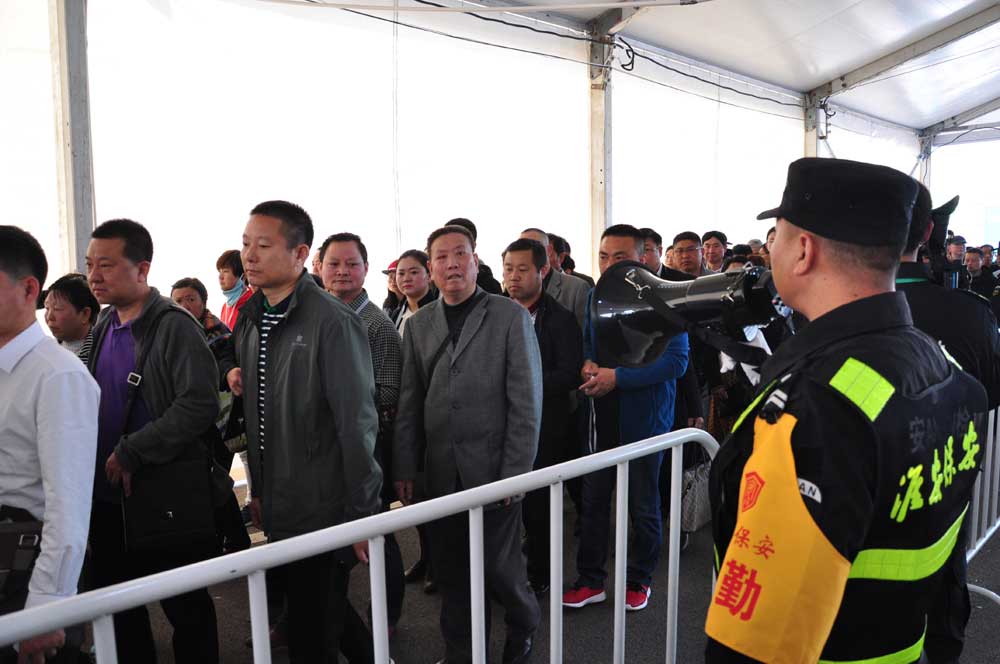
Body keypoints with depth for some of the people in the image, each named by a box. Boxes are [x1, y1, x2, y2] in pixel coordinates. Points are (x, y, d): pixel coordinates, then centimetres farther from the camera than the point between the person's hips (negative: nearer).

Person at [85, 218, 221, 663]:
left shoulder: (174, 326, -15)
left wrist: (130, 454, -21)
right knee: (117, 612, 19)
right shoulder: (104, 325, 8)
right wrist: (94, 466, 7)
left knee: (186, 610, 7)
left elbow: (200, 406, -25)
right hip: (107, 494, 8)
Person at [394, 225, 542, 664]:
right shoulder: (418, 325, 7)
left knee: (499, 569, 6)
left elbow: (526, 403, -7)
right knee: (452, 575, 12)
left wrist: (516, 473, -10)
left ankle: (523, 627, 36)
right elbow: (408, 404, 8)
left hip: (493, 469, -3)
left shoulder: (511, 317, -4)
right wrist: (404, 468, 3)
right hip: (442, 474, 3)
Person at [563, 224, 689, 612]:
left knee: (643, 505, 12)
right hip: (602, 416, 5)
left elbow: (676, 360, -20)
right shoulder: (596, 297, 5)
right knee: (593, 500, 11)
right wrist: (588, 364, -7)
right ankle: (590, 580, 27)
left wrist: (617, 377, -23)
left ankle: (639, 580, 32)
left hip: (643, 418, -5)